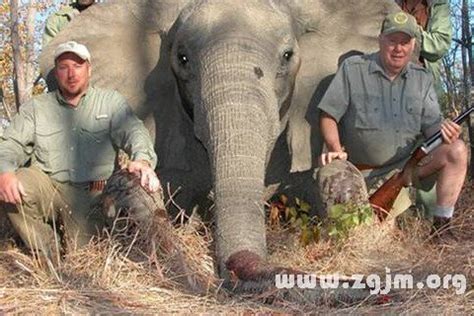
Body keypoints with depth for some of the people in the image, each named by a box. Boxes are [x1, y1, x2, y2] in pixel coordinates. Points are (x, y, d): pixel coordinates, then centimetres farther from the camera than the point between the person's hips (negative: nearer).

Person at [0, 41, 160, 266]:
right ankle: (49, 258, -9)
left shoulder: (110, 101, 7)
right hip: (47, 188, 2)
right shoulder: (36, 107, 12)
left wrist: (143, 159, -34)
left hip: (90, 197, -1)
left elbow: (134, 131, -9)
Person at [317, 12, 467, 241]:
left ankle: (442, 226, -13)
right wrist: (335, 150, -20)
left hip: (410, 165, 3)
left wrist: (445, 131, -19)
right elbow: (328, 116, -4)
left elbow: (432, 125, 5)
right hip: (363, 172, -3)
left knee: (457, 151, -21)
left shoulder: (422, 79, 9)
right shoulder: (352, 69, -2)